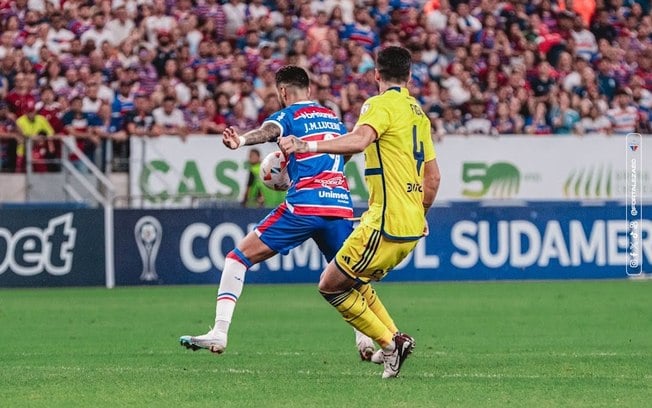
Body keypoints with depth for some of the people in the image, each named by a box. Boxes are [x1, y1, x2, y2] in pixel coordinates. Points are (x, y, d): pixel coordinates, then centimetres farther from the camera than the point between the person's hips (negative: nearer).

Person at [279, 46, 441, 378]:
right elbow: (433, 176, 22)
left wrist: (307, 146, -40)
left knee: (331, 285, -1)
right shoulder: (418, 112, 17)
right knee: (351, 282, 21)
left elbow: (359, 140, -31)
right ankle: (394, 339, 12)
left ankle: (389, 342, -2)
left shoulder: (381, 105, -9)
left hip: (387, 222, -9)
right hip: (412, 225, 9)